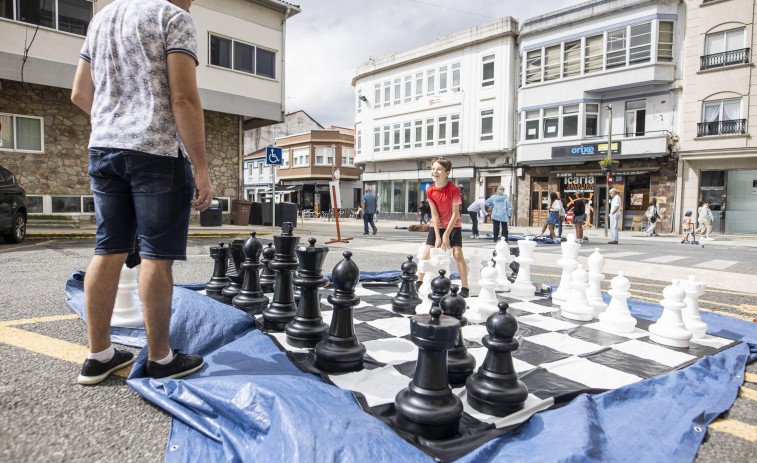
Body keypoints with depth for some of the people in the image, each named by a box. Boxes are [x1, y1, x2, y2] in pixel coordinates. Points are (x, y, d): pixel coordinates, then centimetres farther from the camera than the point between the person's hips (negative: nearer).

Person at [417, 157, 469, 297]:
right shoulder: (430, 191, -10)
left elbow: (455, 214, -18)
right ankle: (419, 282, 11)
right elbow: (434, 214, -11)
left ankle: (465, 288, -4)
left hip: (453, 225, -3)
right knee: (427, 252, -5)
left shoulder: (454, 189, -20)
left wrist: (446, 235, -20)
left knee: (457, 253, -13)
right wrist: (437, 237, -16)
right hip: (437, 226, 3)